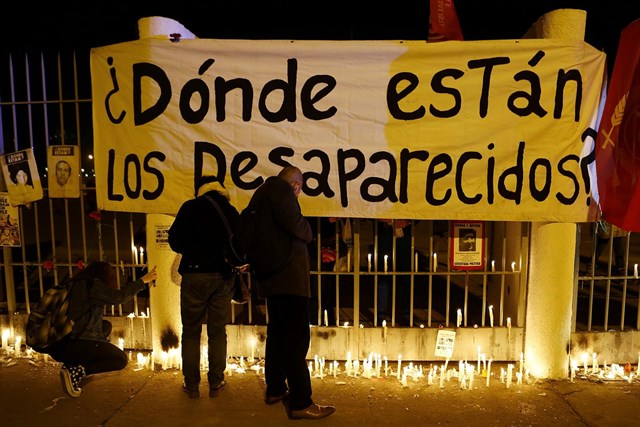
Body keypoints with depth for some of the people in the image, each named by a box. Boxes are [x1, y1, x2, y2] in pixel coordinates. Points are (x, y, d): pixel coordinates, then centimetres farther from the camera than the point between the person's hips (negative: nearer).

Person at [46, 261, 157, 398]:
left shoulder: (78, 284, 16)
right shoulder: (92, 284, -9)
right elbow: (119, 297, -15)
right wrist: (143, 280, -7)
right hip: (72, 346, -9)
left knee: (106, 326, 25)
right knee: (121, 359, 1)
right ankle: (76, 371, -13)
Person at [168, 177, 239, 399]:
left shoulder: (191, 207, -2)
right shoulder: (231, 211, 5)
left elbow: (175, 240, -4)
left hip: (195, 275, -2)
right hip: (223, 277, 2)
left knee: (191, 332, 10)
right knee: (218, 332, 11)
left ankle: (191, 385, 13)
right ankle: (216, 383, 14)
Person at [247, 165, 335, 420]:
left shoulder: (262, 193, 20)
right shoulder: (282, 189, -8)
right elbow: (293, 223, -23)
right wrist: (308, 233, -5)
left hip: (271, 275, 10)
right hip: (288, 274, -10)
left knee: (277, 333, 18)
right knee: (297, 338, -8)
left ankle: (275, 389, 29)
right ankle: (301, 403, -5)